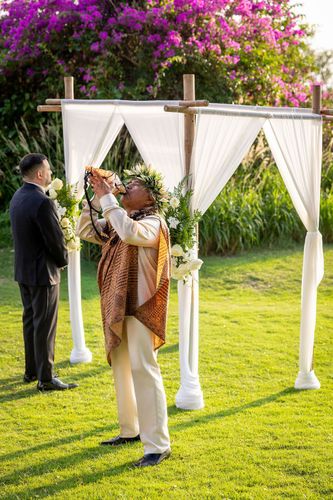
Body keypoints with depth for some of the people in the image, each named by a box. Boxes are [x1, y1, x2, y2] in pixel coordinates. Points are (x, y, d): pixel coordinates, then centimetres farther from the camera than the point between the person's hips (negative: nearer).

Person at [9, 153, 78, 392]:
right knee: (45, 325, -2)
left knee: (30, 321, 17)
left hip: (23, 270, 9)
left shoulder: (18, 197, 5)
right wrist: (63, 260, 0)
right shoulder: (42, 202, -24)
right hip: (43, 273, -9)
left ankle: (31, 370, 27)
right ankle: (46, 378, 4)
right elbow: (56, 240, -21)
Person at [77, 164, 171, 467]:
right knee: (121, 368, 16)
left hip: (140, 307, -9)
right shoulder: (116, 222, 13)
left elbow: (130, 232, -32)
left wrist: (108, 198, -24)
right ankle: (130, 431, 30)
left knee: (143, 371, -12)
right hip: (117, 308, 9)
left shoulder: (153, 223, -13)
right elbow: (85, 231, 15)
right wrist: (94, 198, 3)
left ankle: (158, 445, -9)